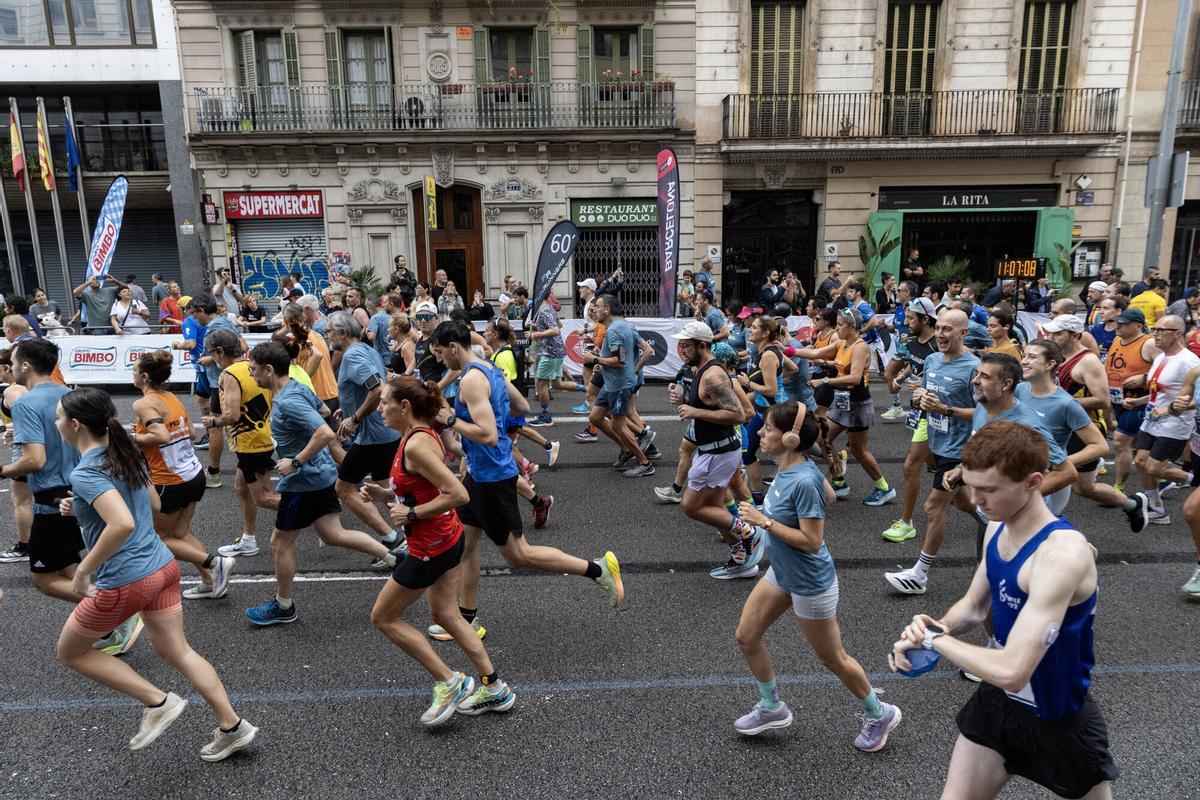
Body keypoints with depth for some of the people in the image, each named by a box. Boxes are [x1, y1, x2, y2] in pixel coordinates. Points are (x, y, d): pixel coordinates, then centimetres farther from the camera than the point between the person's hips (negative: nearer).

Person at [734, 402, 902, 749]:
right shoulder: (789, 465, -5)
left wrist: (765, 521, -28)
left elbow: (812, 541, -28)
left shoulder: (803, 481, -31)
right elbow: (830, 497, 10)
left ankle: (879, 714, 37)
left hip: (809, 583, -9)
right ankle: (771, 707, 33)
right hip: (781, 572, 9)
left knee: (833, 659, 12)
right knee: (746, 637, 13)